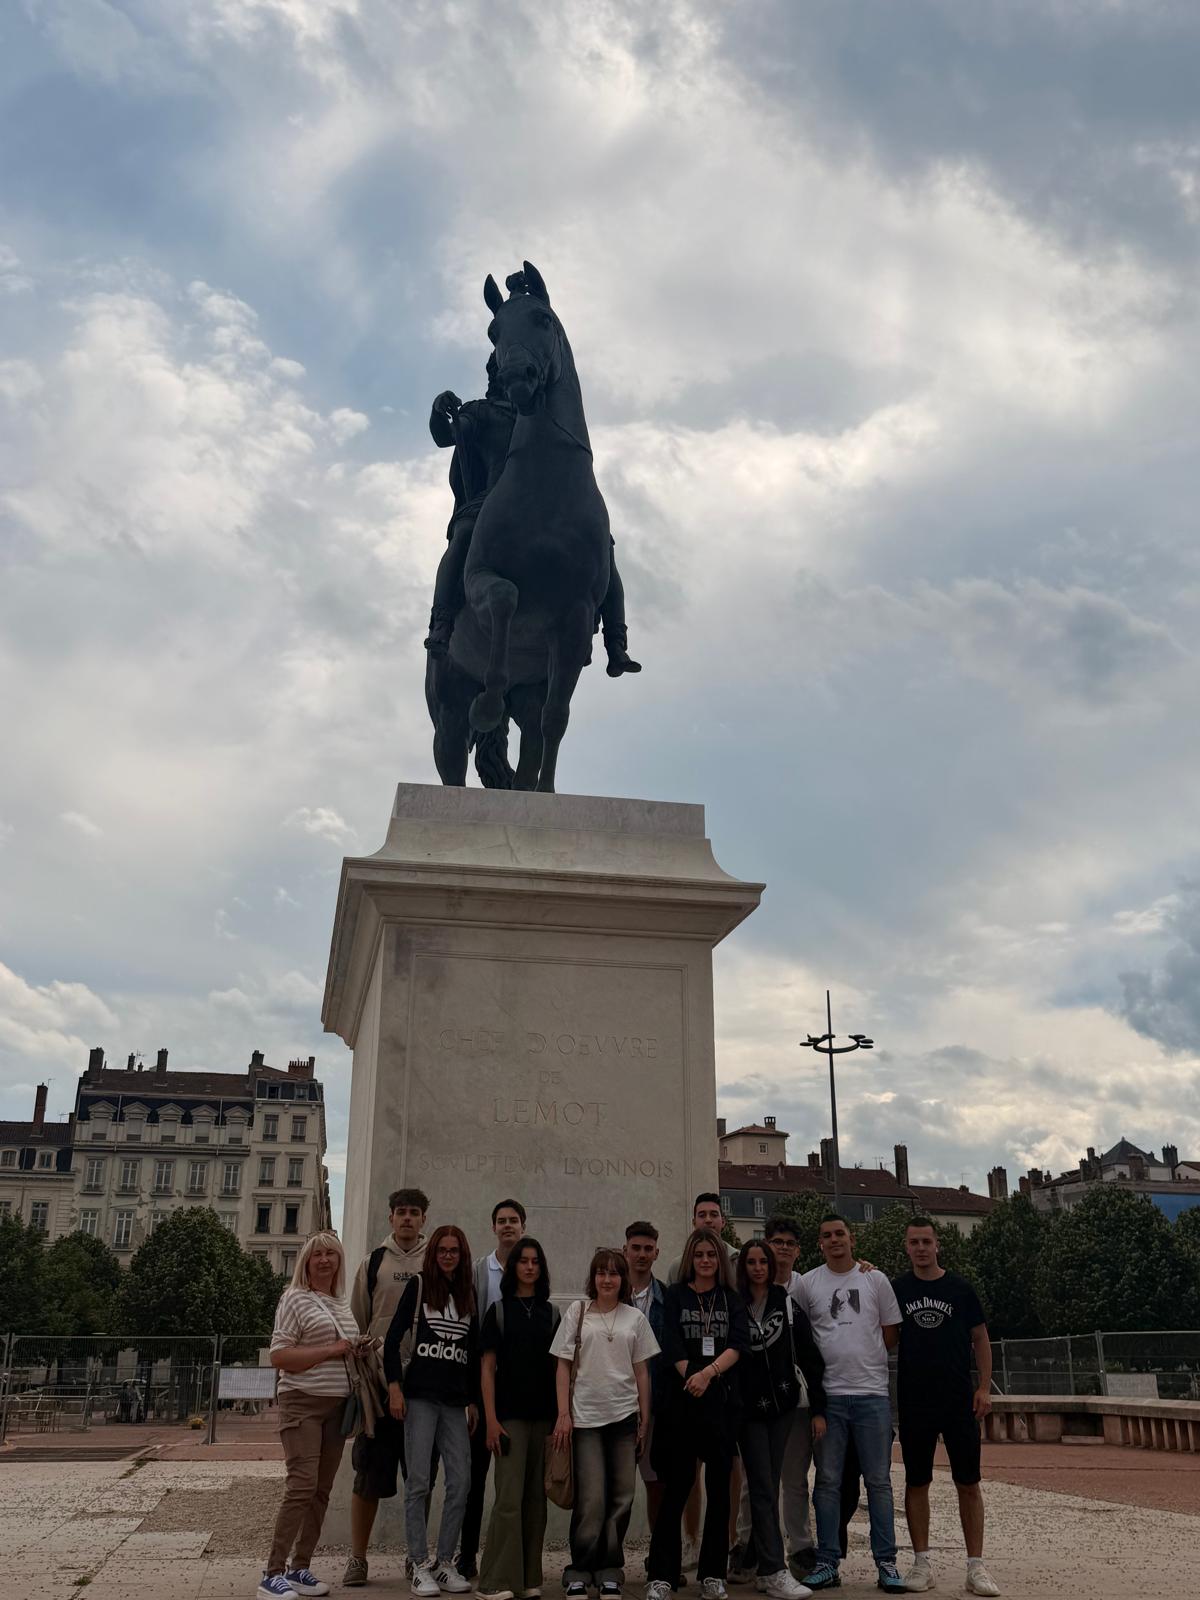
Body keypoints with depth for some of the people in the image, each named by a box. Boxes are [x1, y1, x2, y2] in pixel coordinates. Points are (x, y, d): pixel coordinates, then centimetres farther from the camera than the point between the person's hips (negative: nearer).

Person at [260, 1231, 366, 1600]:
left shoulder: (345, 1304, 15)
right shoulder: (295, 1298, -5)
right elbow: (279, 1357, -12)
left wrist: (359, 1349, 3)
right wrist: (332, 1350, -17)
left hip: (338, 1404, 7)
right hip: (303, 1403, -7)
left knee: (322, 1491, 7)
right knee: (301, 1487, -13)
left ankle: (299, 1568, 15)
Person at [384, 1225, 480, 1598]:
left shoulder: (469, 1295, 12)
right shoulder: (419, 1287, 1)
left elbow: (474, 1353, 15)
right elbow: (393, 1339, -2)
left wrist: (473, 1401, 13)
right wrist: (394, 1388, -9)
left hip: (456, 1401, 4)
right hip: (420, 1396, -4)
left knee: (461, 1482, 0)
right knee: (419, 1481, -3)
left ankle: (445, 1563, 11)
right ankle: (421, 1565, 4)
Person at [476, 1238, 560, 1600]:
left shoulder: (550, 1313, 11)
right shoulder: (499, 1310, 3)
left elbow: (558, 1367, 12)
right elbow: (487, 1367, 0)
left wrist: (562, 1415, 4)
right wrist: (490, 1419, -8)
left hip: (544, 1416, 3)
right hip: (510, 1414, -3)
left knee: (536, 1498, 6)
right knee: (509, 1498, -8)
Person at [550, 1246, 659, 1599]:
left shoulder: (634, 1318, 6)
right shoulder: (577, 1311, 2)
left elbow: (641, 1372, 10)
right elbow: (563, 1366, 2)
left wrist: (645, 1419, 6)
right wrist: (563, 1414, -4)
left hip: (625, 1416, 2)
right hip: (585, 1417, -2)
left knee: (621, 1498, 4)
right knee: (591, 1500, -6)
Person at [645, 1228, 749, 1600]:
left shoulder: (732, 1299, 11)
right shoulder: (676, 1295, 7)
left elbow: (740, 1342, -3)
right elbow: (671, 1345, -2)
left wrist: (709, 1373, -16)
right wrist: (693, 1379, -12)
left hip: (723, 1399, 2)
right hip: (682, 1399, -2)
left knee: (719, 1487, 4)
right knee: (676, 1487, -3)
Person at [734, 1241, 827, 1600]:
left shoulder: (788, 1305, 1)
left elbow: (810, 1358, 2)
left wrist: (818, 1409, -2)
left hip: (782, 1405, 2)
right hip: (748, 1409, -2)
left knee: (767, 1486, 9)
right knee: (763, 1487, -5)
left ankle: (760, 1561, 20)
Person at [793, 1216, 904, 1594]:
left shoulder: (875, 1279, 5)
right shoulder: (808, 1283, 4)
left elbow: (892, 1334, 10)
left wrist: (864, 1356, 5)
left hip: (872, 1393, 0)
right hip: (828, 1395, 0)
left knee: (878, 1481, 6)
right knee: (828, 1481, 6)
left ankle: (886, 1563, 14)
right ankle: (827, 1563, 14)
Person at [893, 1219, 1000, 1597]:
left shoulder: (960, 1288, 2)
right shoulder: (896, 1290, 3)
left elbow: (980, 1338, 5)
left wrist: (984, 1387, -3)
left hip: (960, 1399, 0)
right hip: (914, 1401, 1)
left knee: (968, 1482, 2)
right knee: (916, 1482, 6)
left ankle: (976, 1567, 9)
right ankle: (922, 1563, 16)